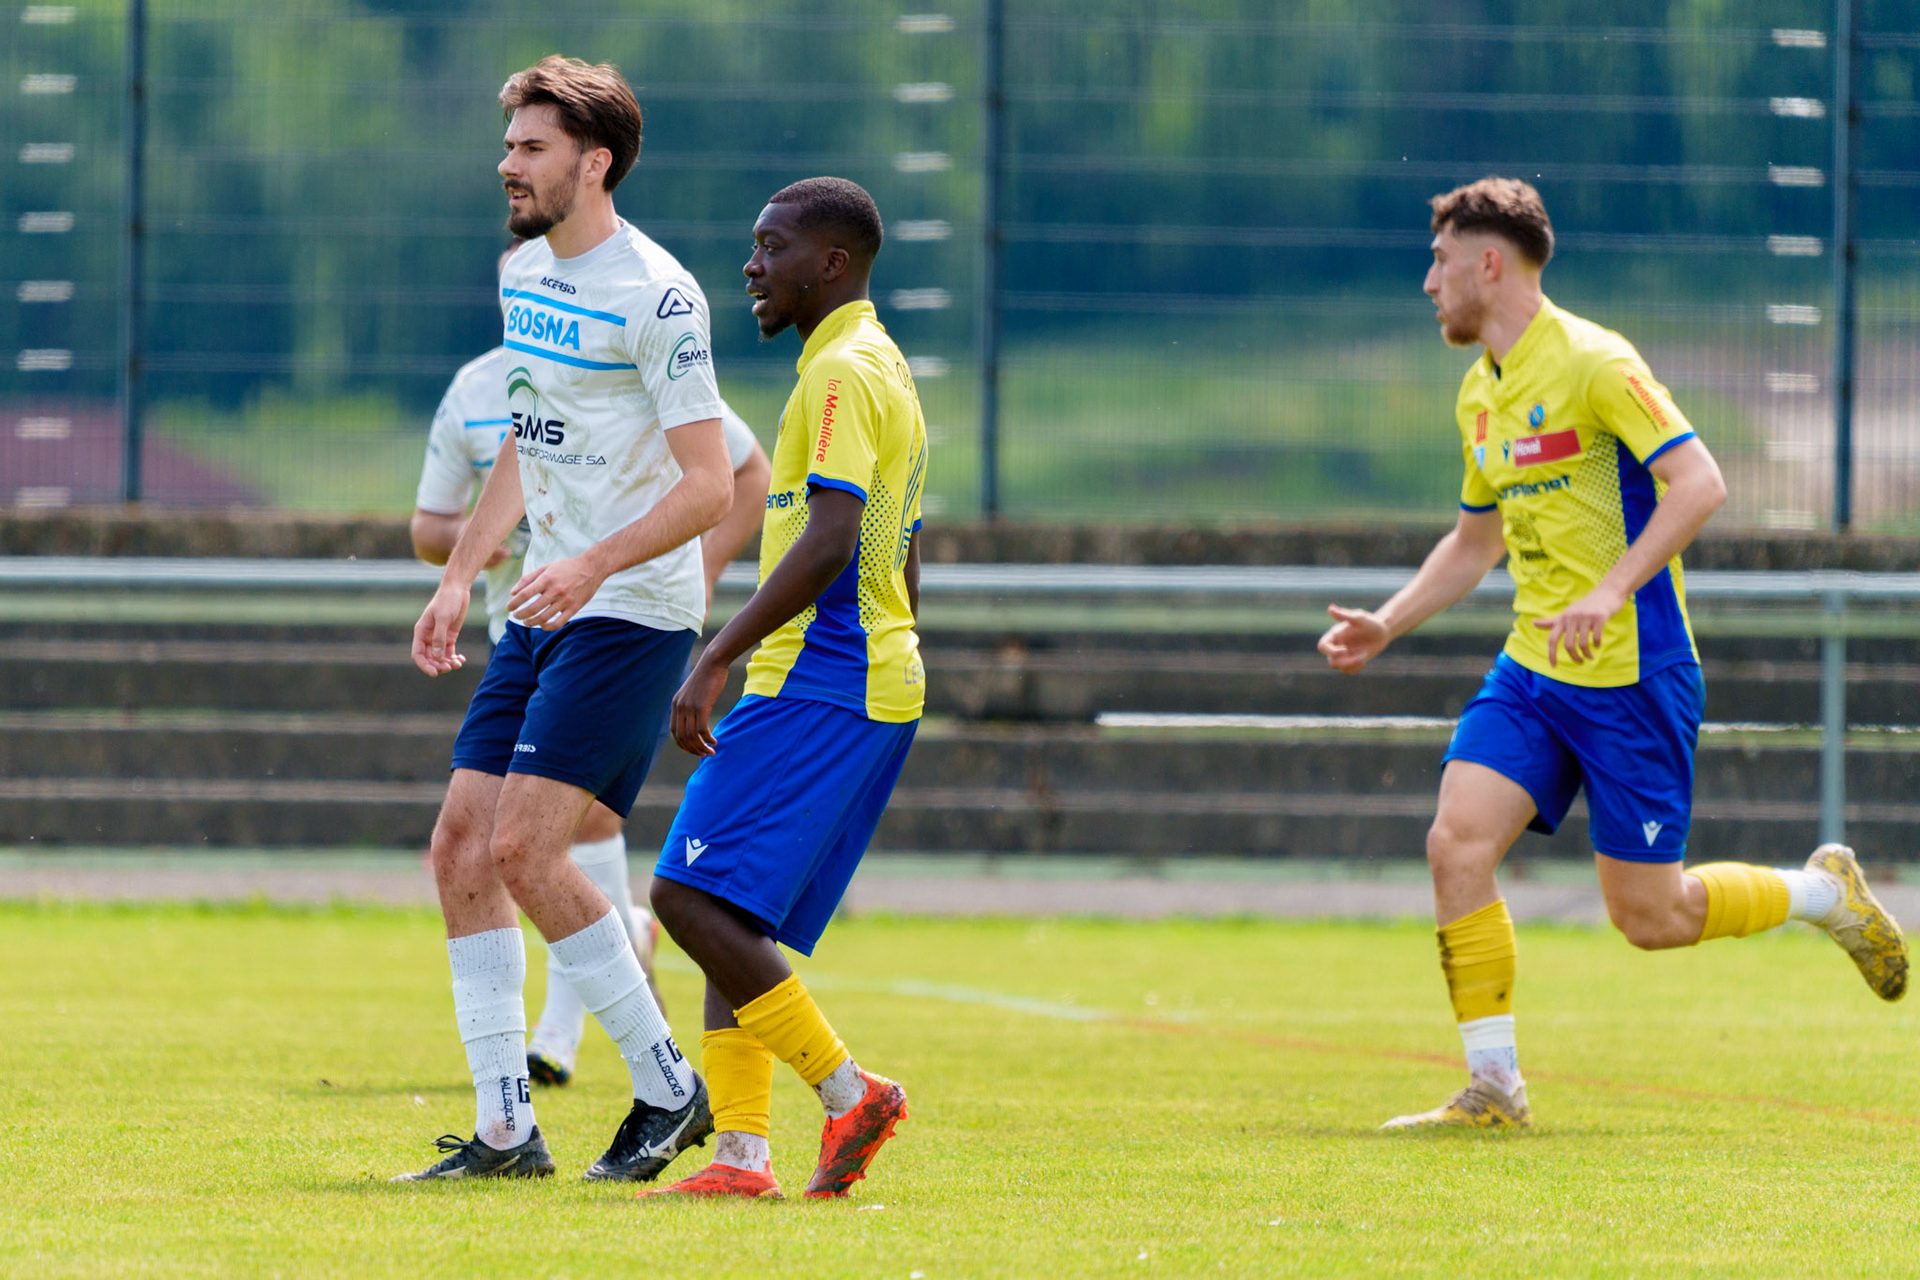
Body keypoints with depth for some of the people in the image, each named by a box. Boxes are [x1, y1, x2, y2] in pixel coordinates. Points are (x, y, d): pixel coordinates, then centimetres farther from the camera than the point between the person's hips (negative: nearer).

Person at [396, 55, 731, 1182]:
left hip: (632, 615, -9)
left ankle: (668, 1088, -3)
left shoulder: (656, 296, -14)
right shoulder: (525, 276, 13)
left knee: (523, 848, -17)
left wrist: (594, 564, -29)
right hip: (542, 616, 9)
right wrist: (462, 576, 19)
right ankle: (505, 1130, 6)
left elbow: (709, 485, -18)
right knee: (462, 848, 1)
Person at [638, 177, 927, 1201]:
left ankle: (847, 1090, -14)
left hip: (817, 684, -10)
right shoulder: (884, 374, 21)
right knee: (732, 917, 8)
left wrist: (715, 660, -24)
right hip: (878, 681, 10)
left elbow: (829, 544, -22)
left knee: (693, 895, -14)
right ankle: (740, 1151, 0)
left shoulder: (843, 375, -11)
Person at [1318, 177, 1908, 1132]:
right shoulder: (1481, 394, 13)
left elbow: (1699, 482, -22)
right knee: (1456, 845, -12)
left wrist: (1611, 590, -31)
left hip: (1633, 675, -7)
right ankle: (1492, 1090, -7)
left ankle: (1823, 892, 23)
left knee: (1647, 916, -3)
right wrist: (1385, 625, 14)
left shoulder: (1592, 364, -14)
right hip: (1531, 671, 7)